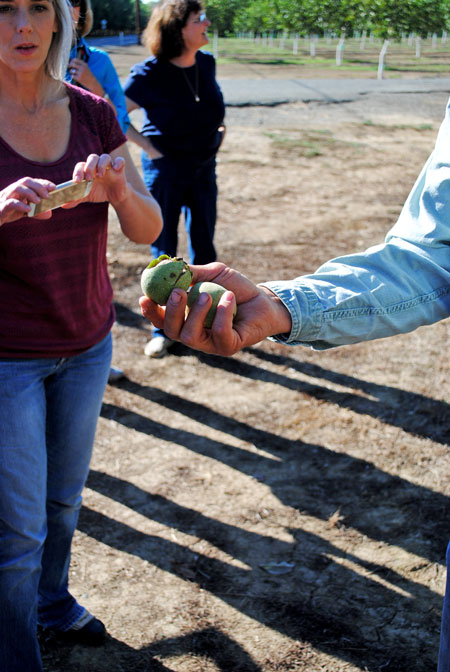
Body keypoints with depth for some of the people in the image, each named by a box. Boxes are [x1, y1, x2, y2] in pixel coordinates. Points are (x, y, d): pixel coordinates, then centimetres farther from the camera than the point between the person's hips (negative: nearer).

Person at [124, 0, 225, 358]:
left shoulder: (206, 63, -1)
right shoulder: (149, 74, -17)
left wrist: (217, 126, 6)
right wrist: (147, 146, -13)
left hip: (204, 166, 5)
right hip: (165, 168, -4)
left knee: (204, 248, 11)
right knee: (163, 252, 5)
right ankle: (162, 329, 18)